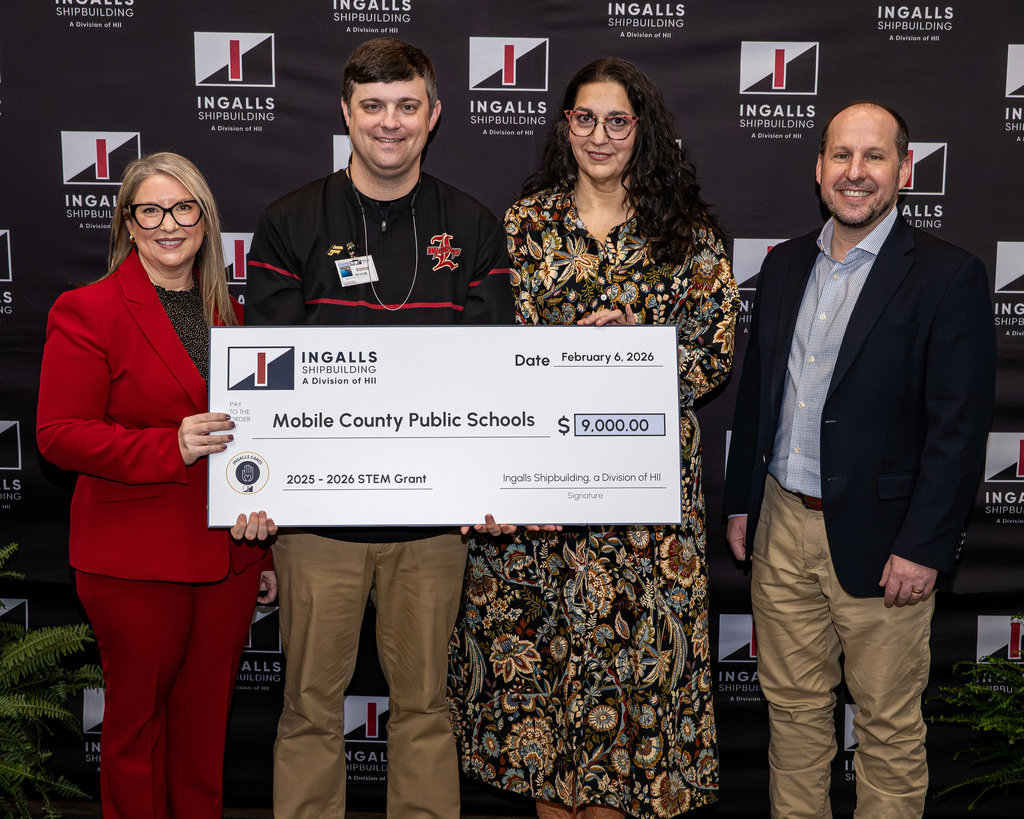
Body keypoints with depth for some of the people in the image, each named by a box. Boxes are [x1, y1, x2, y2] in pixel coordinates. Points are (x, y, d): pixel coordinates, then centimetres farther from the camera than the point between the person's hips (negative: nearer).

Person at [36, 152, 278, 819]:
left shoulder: (227, 311, 11)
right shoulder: (86, 312, -6)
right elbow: (58, 435, -12)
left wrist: (262, 538, 17)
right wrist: (172, 446, -23)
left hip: (228, 557, 5)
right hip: (136, 564, -5)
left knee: (208, 720, 15)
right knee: (139, 720, 10)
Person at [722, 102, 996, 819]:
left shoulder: (949, 276, -9)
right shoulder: (784, 264, 8)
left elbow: (960, 426, -12)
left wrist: (924, 547, -15)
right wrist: (741, 502, 12)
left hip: (879, 539, -5)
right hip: (781, 527, 5)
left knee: (889, 724, 9)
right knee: (793, 704, 17)